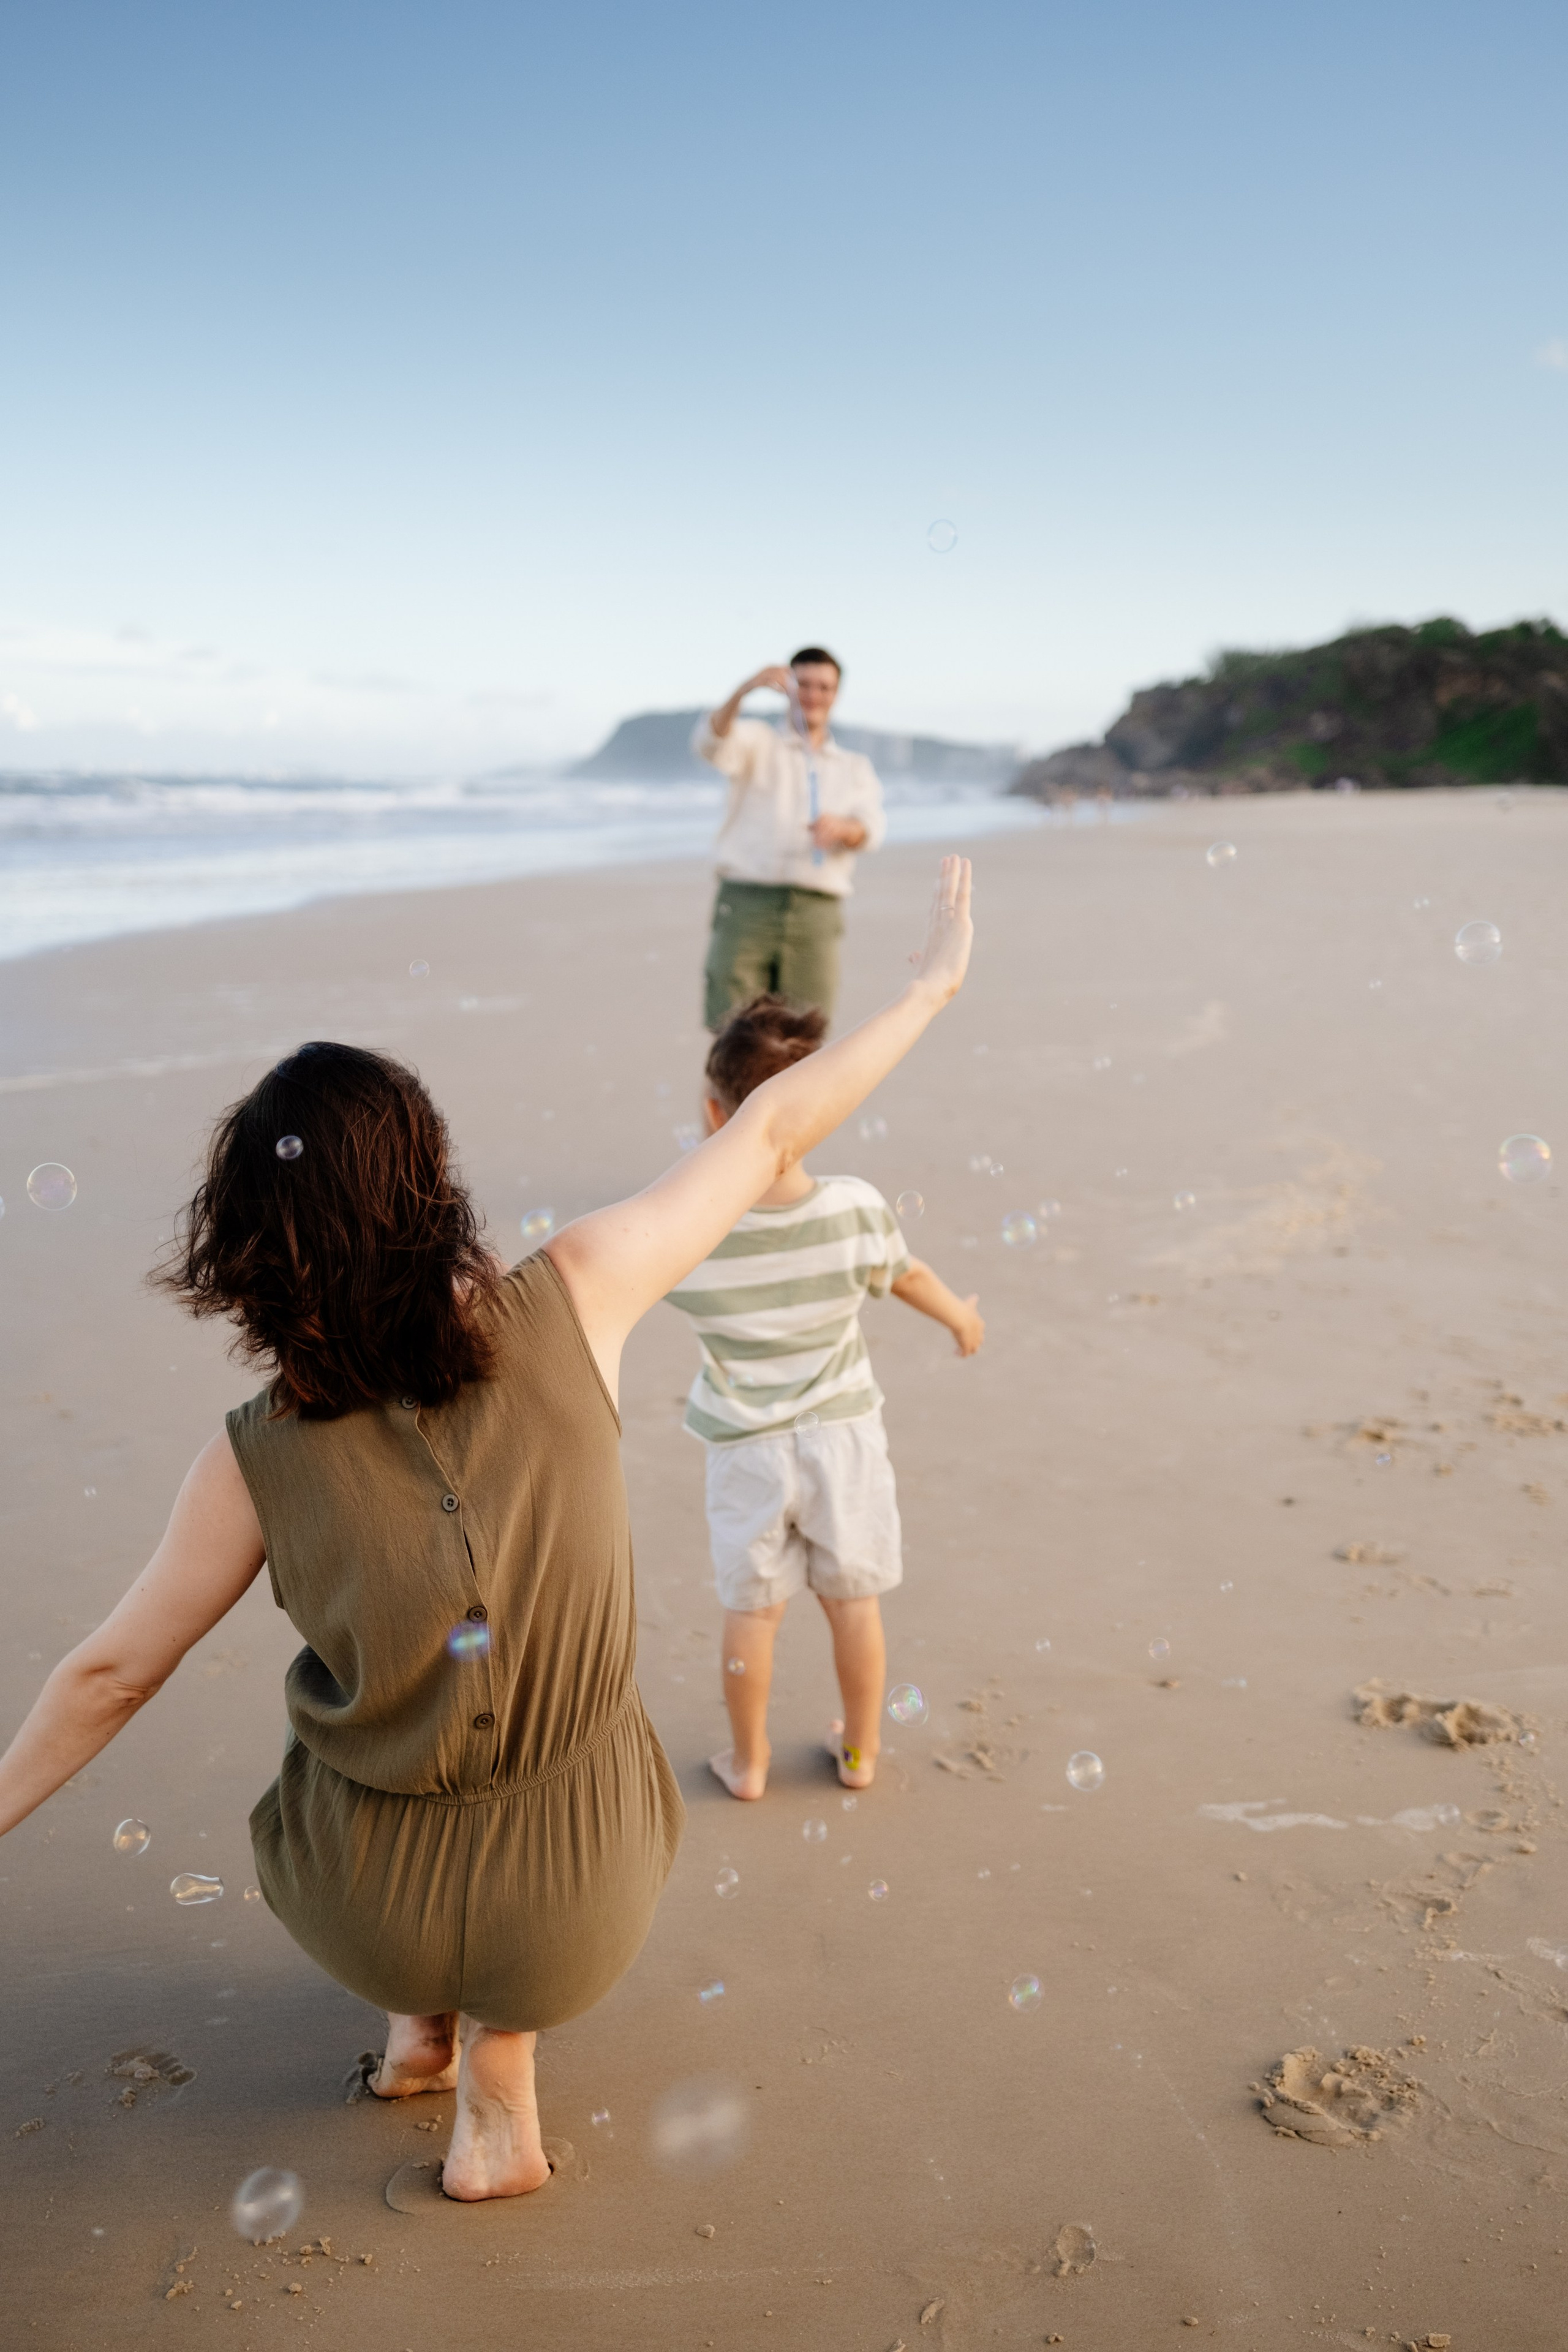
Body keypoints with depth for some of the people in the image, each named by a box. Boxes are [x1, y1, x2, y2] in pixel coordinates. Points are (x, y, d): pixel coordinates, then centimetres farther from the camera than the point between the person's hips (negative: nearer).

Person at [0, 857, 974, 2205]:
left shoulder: (257, 1465, -19)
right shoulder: (570, 1306, -22)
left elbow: (111, 1674, -5)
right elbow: (771, 1138, -11)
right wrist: (932, 985, 1)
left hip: (368, 1907, 0)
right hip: (582, 1901, 0)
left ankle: (422, 2021, 42)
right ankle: (498, 2096, 41)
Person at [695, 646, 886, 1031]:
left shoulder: (855, 767, 23)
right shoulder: (757, 742, 15)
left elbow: (872, 829, 4)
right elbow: (711, 744, -8)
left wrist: (842, 827, -21)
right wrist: (742, 692, -27)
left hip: (817, 912, 2)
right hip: (747, 902, -2)